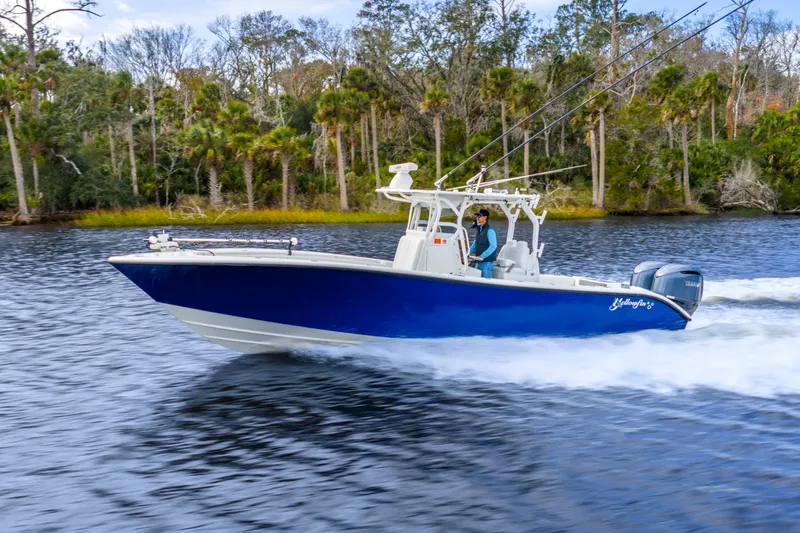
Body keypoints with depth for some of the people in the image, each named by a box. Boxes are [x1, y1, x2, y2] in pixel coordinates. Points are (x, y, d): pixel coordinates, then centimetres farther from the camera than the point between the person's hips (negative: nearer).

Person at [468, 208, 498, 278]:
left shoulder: (489, 231, -12)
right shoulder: (478, 230, 14)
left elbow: (493, 246, -20)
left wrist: (482, 256, -23)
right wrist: (470, 252, 12)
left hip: (487, 262, -8)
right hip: (478, 261, 8)